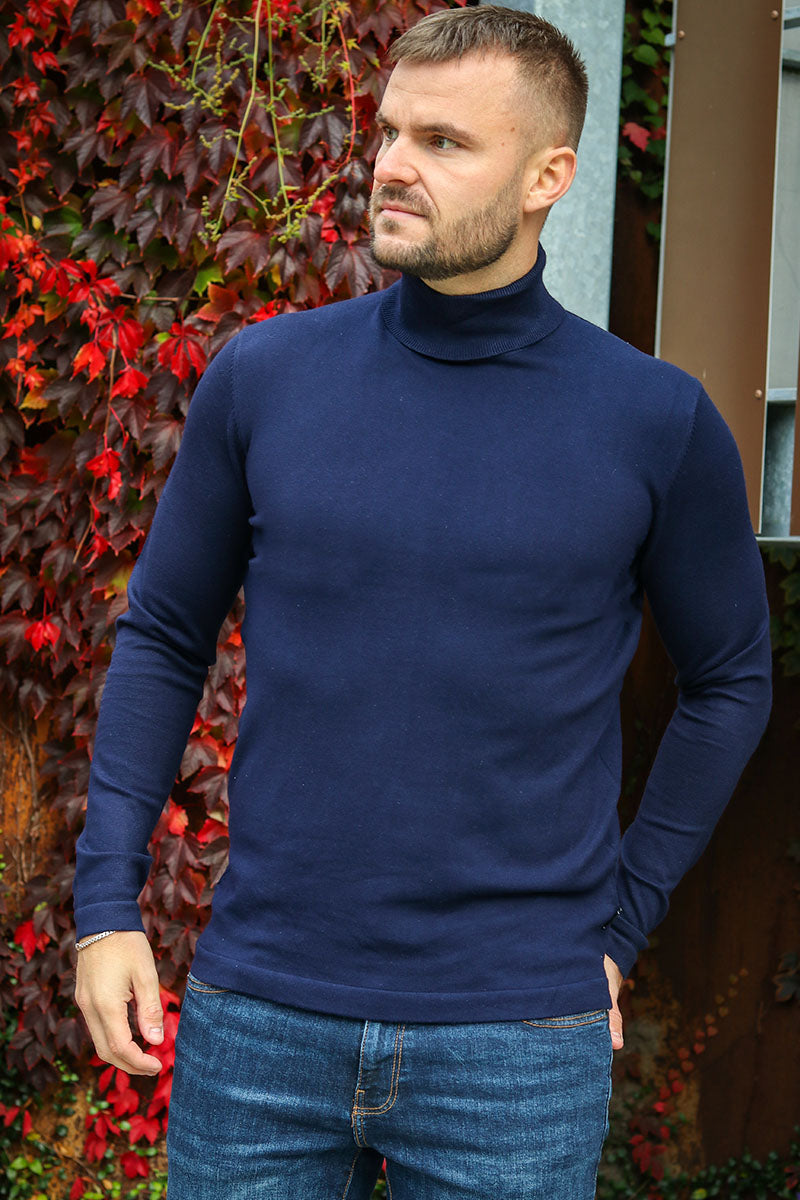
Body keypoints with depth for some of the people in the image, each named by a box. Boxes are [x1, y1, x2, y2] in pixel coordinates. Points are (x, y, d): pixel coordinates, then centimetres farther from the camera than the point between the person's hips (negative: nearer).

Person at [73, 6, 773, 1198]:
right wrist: (106, 900, 2)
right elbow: (162, 639, 9)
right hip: (261, 1011, 2)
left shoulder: (657, 422, -3)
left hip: (519, 1039, -1)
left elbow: (730, 678, 10)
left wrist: (621, 915, 6)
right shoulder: (262, 378, 0)